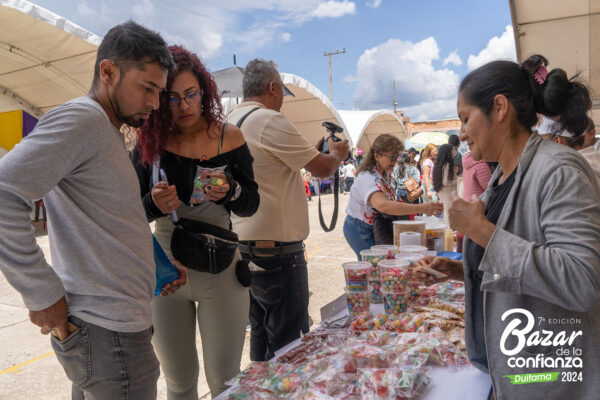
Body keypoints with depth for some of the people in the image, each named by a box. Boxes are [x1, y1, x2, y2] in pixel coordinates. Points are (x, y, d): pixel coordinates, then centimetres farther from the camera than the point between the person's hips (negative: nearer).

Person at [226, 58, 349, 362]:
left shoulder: (230, 121, 13)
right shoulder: (269, 121, -14)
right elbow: (323, 168, -11)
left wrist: (315, 150, 21)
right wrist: (337, 154, 11)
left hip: (243, 245, 9)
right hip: (275, 249, -9)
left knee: (261, 334, 20)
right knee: (285, 345, 3)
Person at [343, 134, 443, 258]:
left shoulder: (383, 174, 3)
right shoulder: (368, 178, -30)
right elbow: (382, 205, -48)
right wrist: (421, 208, -52)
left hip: (374, 227, 9)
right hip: (360, 230, -9)